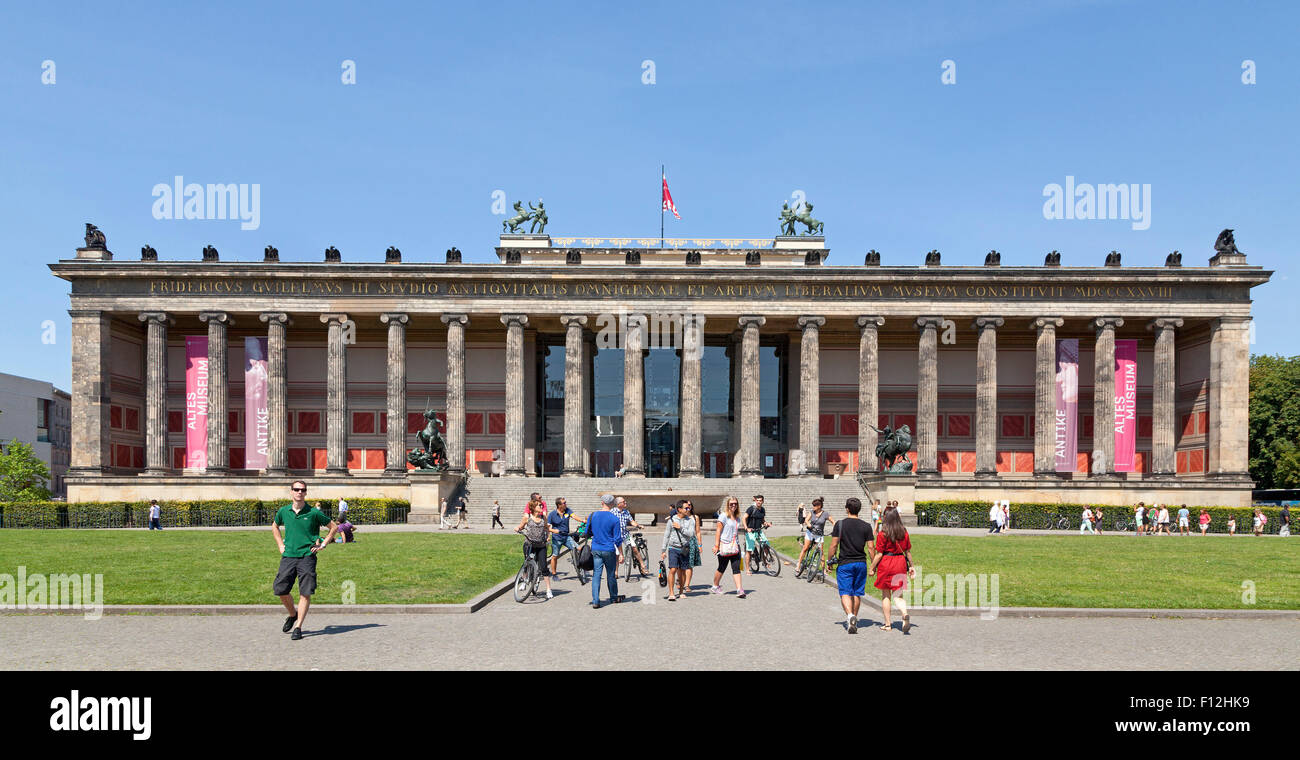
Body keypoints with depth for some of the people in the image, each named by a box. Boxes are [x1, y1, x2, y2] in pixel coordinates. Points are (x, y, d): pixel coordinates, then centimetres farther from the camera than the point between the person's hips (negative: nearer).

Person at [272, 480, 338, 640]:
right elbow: (275, 527, 27)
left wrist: (323, 544, 0)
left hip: (307, 556, -3)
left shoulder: (313, 513, -4)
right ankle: (293, 614, 29)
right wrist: (280, 545, 16)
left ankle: (298, 627, 2)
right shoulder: (283, 511, 5)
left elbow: (334, 527, 7)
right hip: (288, 556, 3)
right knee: (280, 590, 2)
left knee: (305, 593, -6)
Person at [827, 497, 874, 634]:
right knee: (857, 593, 13)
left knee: (845, 593, -3)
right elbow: (870, 547, 0)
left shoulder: (840, 524, -5)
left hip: (845, 563, -3)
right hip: (861, 563, 3)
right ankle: (853, 620, 23)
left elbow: (833, 546, -7)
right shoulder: (866, 526, 0)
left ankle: (850, 616, -26)